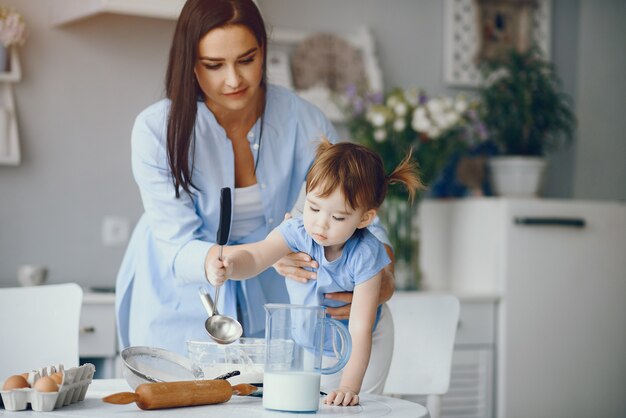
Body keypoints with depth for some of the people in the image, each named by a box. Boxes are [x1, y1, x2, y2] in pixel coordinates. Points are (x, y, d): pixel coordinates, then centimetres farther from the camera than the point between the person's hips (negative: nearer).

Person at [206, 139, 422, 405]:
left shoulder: (365, 255, -31)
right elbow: (255, 257, -38)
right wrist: (227, 268, -62)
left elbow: (359, 330, -33)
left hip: (357, 353, -2)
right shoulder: (298, 231, -24)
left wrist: (349, 387, -42)